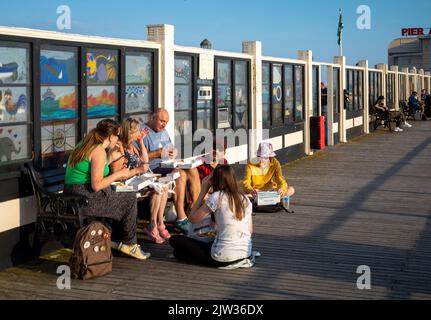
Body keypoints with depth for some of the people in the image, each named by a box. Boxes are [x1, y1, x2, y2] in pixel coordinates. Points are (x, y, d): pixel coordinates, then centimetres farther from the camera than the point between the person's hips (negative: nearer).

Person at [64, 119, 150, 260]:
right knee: (130, 199, 2)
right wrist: (118, 174, -11)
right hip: (86, 201, -10)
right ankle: (129, 244, 16)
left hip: (72, 197, 10)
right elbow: (96, 185, -23)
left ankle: (115, 238, 27)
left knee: (119, 198, 24)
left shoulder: (83, 145, 13)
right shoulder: (99, 151, -16)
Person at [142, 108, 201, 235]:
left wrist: (172, 153, 5)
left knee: (192, 170, -12)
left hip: (167, 165, 9)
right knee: (180, 173, -31)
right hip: (153, 169, -9)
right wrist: (159, 153, -18)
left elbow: (170, 149, 29)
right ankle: (181, 219, -30)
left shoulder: (163, 131, 23)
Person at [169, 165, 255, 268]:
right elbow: (250, 230, 9)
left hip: (223, 257, -6)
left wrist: (203, 191, 0)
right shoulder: (245, 198, 4)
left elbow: (193, 218, -6)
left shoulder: (217, 197, -13)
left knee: (175, 240, 2)